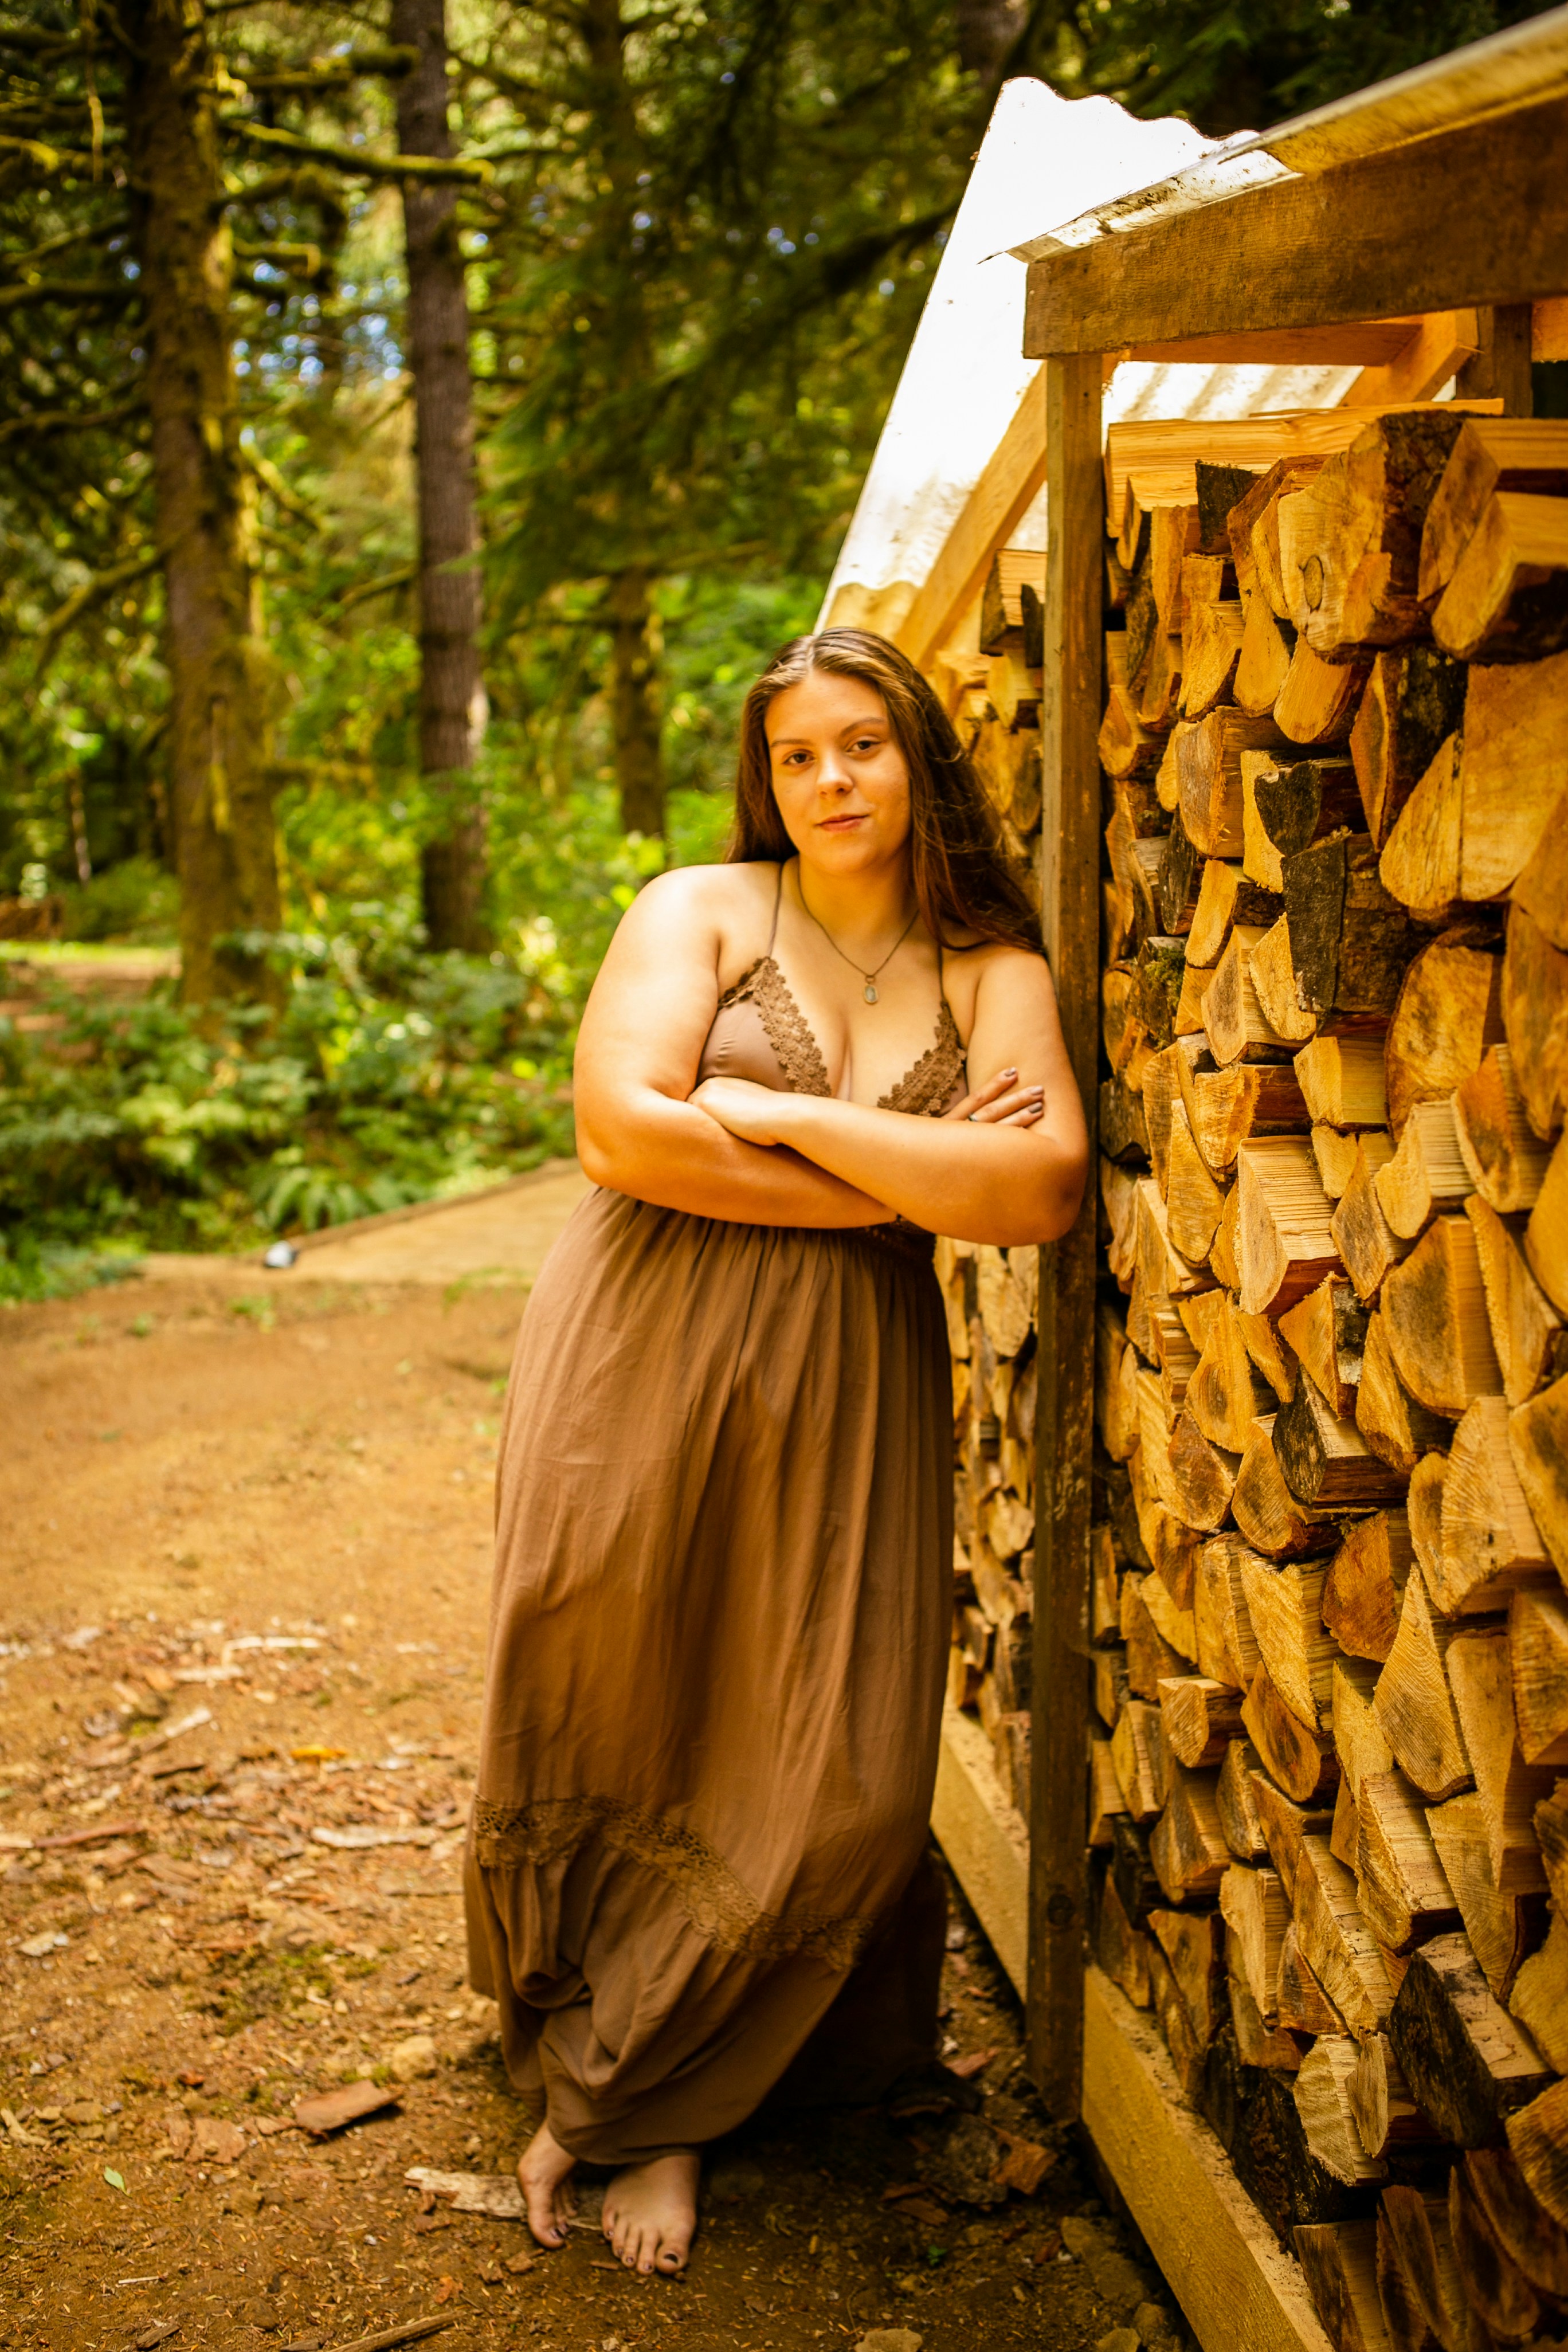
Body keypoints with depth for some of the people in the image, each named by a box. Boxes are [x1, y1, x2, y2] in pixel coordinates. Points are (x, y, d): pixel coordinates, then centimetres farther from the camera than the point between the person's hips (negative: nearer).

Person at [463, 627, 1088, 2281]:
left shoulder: (990, 972, 6)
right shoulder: (698, 912, 2)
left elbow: (1045, 1188, -11)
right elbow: (624, 1133, -13)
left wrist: (782, 1114, -13)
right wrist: (909, 1184, -11)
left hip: (849, 1401, 2)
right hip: (644, 1367, -1)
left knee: (824, 1770, 0)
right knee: (618, 1721, 5)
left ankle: (655, 2102, 20)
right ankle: (589, 2049, 30)